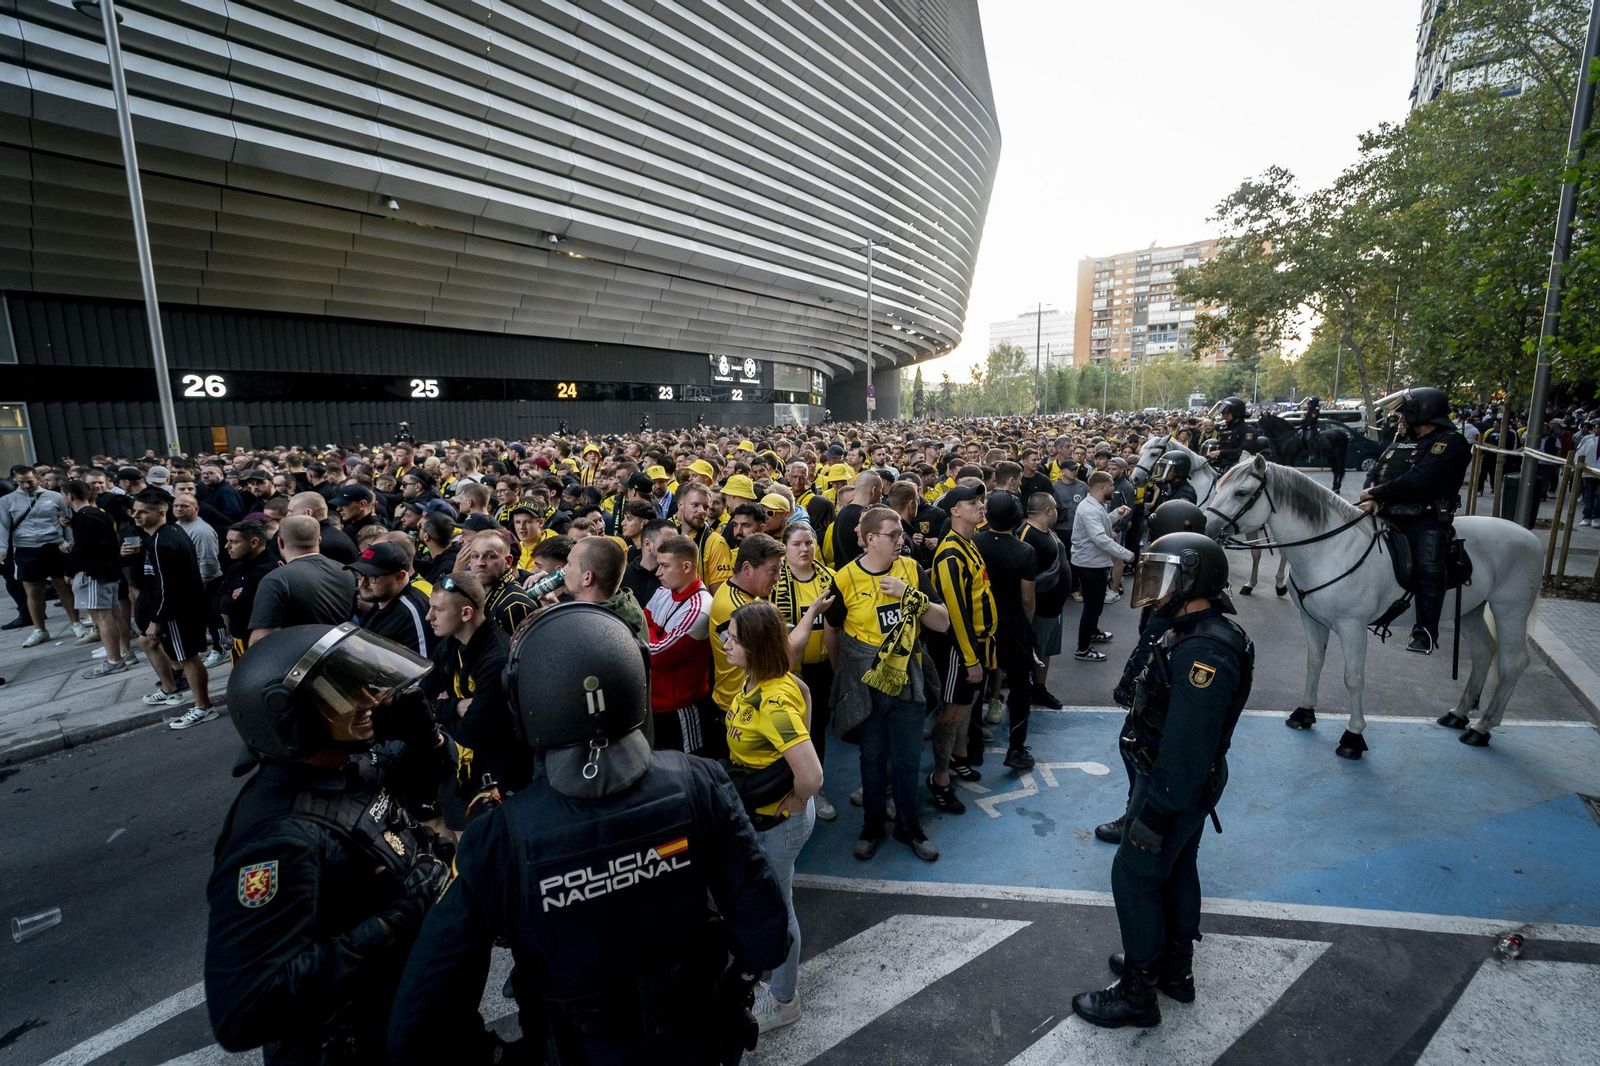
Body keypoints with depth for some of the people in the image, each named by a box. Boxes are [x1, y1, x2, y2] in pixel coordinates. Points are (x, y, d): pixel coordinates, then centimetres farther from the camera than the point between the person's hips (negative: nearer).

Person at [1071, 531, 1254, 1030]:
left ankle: (1137, 993, 20)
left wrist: (1155, 810, -23)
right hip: (1192, 781, 10)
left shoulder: (1204, 651, -30)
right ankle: (1175, 968, 41)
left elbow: (1186, 746, -30)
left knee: (1134, 876, 4)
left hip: (1175, 787, -10)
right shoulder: (1201, 631, 3)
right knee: (1176, 870, 23)